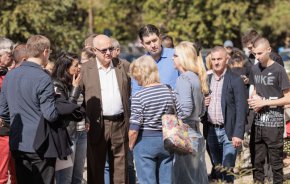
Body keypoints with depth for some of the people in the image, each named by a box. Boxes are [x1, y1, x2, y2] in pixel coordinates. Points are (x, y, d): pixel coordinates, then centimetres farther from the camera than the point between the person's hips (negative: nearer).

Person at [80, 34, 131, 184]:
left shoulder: (124, 66, 7)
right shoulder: (85, 69, 0)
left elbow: (130, 92, 10)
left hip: (120, 123, 2)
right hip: (97, 125, -2)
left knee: (120, 167, 7)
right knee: (95, 167, 4)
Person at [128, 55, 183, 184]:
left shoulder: (139, 96, -14)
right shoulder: (169, 92, 1)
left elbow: (134, 129, -16)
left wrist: (131, 145, 0)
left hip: (145, 141, -5)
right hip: (167, 140, 5)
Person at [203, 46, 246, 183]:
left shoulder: (235, 80, -6)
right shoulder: (207, 80, 12)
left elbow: (241, 109, -10)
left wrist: (238, 134, -17)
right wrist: (202, 103, -4)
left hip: (228, 131, -5)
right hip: (211, 131, 5)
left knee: (228, 170, -8)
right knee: (217, 170, 12)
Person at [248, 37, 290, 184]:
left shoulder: (278, 70, -9)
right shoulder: (255, 69, 9)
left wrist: (264, 102, -13)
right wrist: (253, 98, 1)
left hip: (274, 123, -5)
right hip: (258, 122, 5)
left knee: (276, 161, 0)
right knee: (257, 161, 9)